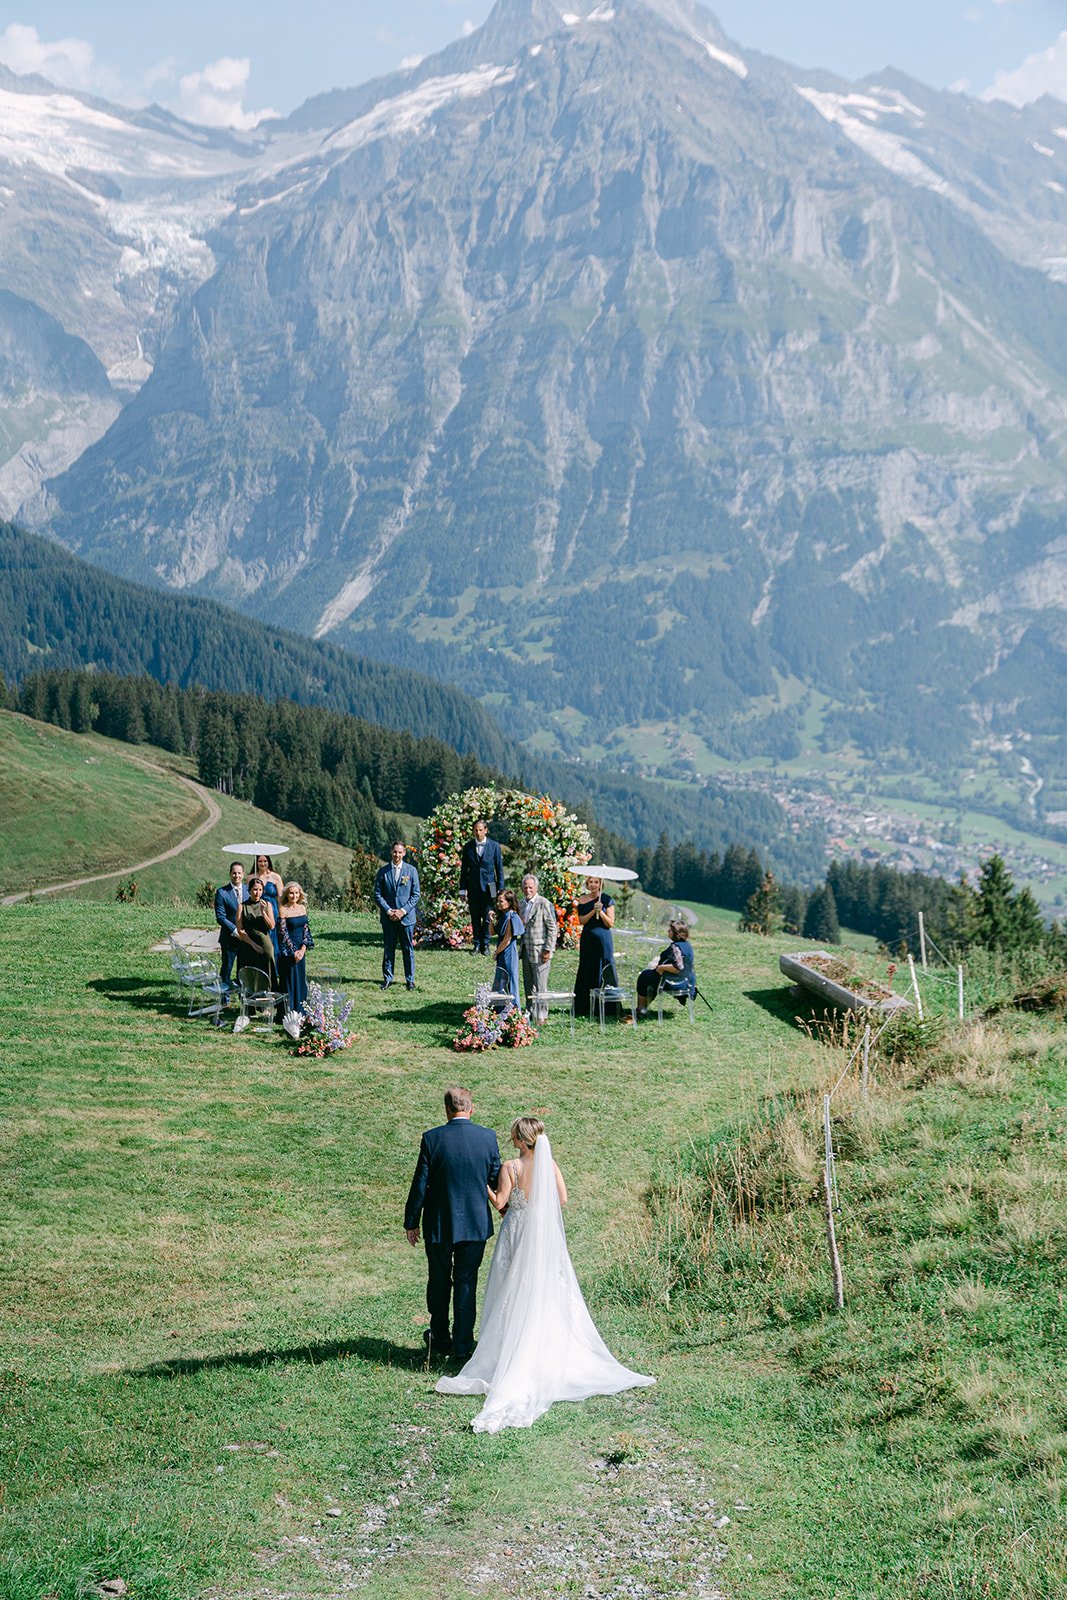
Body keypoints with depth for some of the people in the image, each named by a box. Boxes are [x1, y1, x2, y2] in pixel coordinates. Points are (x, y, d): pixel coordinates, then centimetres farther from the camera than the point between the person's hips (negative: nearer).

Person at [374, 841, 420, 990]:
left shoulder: (411, 871, 2)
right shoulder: (383, 871, 3)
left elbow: (415, 894, 1)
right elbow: (378, 894, 2)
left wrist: (403, 911, -10)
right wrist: (388, 911, -9)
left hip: (406, 916, 0)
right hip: (388, 917, 0)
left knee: (408, 950, 4)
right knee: (388, 949, 6)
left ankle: (410, 979, 13)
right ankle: (387, 978, 15)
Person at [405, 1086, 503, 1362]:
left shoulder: (432, 1138, -11)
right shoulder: (488, 1137, -7)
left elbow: (420, 1184, -8)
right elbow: (497, 1179, 2)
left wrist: (411, 1222, 2)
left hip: (438, 1225, -1)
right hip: (476, 1223, 1)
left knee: (439, 1282, 17)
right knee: (466, 1284, 10)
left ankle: (440, 1339, 28)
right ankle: (463, 1345, 13)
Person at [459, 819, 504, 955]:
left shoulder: (494, 846, 0)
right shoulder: (468, 847, 4)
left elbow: (499, 868, 3)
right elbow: (464, 869, 8)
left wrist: (500, 888, 0)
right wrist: (463, 888, 3)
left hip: (488, 886, -2)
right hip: (473, 887, 2)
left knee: (486, 917, 1)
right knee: (475, 917, 5)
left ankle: (485, 944, 11)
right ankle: (477, 944, 15)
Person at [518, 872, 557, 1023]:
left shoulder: (544, 904, -11)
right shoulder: (522, 903, 12)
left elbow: (552, 928, -11)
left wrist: (548, 950, -14)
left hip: (540, 951, -7)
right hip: (526, 950, 7)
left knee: (540, 986, -5)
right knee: (528, 984, 13)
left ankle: (541, 1015, 0)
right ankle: (530, 1011, 22)